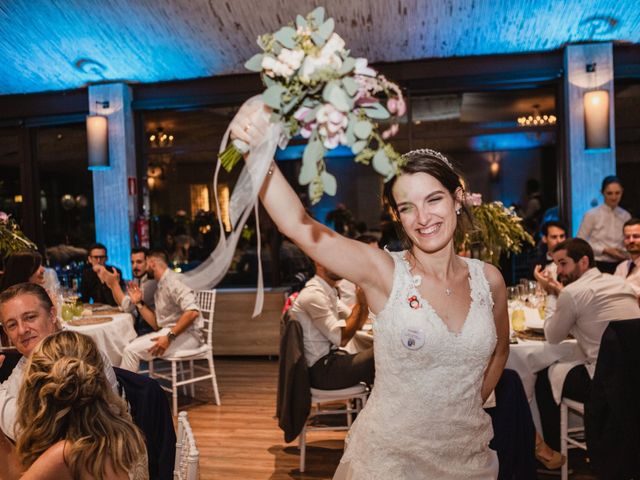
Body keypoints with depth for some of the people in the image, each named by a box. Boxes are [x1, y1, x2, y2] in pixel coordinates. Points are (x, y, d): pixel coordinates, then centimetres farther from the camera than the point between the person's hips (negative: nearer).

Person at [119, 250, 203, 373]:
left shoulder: (172, 281, -11)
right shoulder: (161, 286, 17)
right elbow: (157, 324, 16)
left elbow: (192, 312, -25)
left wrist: (169, 337, -27)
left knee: (131, 351, -17)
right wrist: (139, 303, 10)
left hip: (186, 335, -9)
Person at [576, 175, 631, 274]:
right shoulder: (592, 215, -8)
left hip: (620, 266, 4)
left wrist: (626, 253, -5)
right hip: (598, 266, -3)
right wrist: (605, 250, -13)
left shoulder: (626, 216, 4)